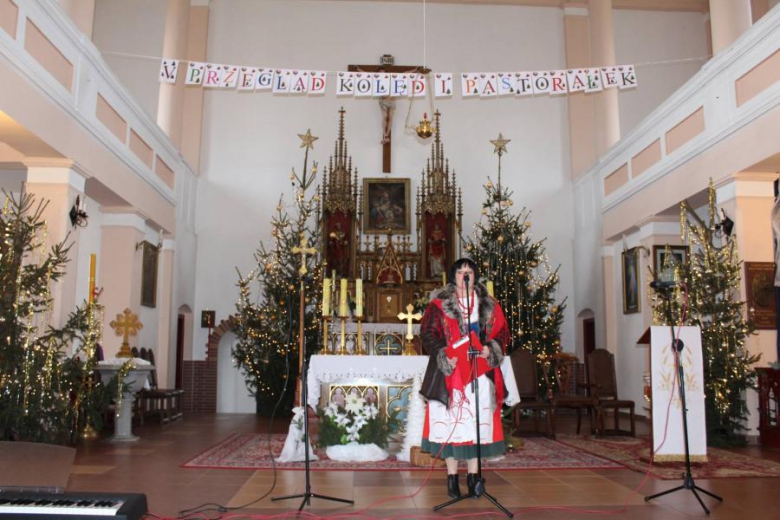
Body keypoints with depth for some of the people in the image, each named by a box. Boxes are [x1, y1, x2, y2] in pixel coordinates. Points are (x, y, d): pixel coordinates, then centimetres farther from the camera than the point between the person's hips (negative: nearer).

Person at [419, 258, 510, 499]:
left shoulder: (489, 305, 11)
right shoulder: (439, 304, 3)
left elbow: (502, 331, 10)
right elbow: (428, 332, -2)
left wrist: (491, 348, -10)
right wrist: (443, 357, -14)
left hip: (480, 371, 2)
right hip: (451, 371, -2)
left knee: (479, 421, 3)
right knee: (450, 421, -2)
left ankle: (473, 476, 15)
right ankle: (452, 477, 8)